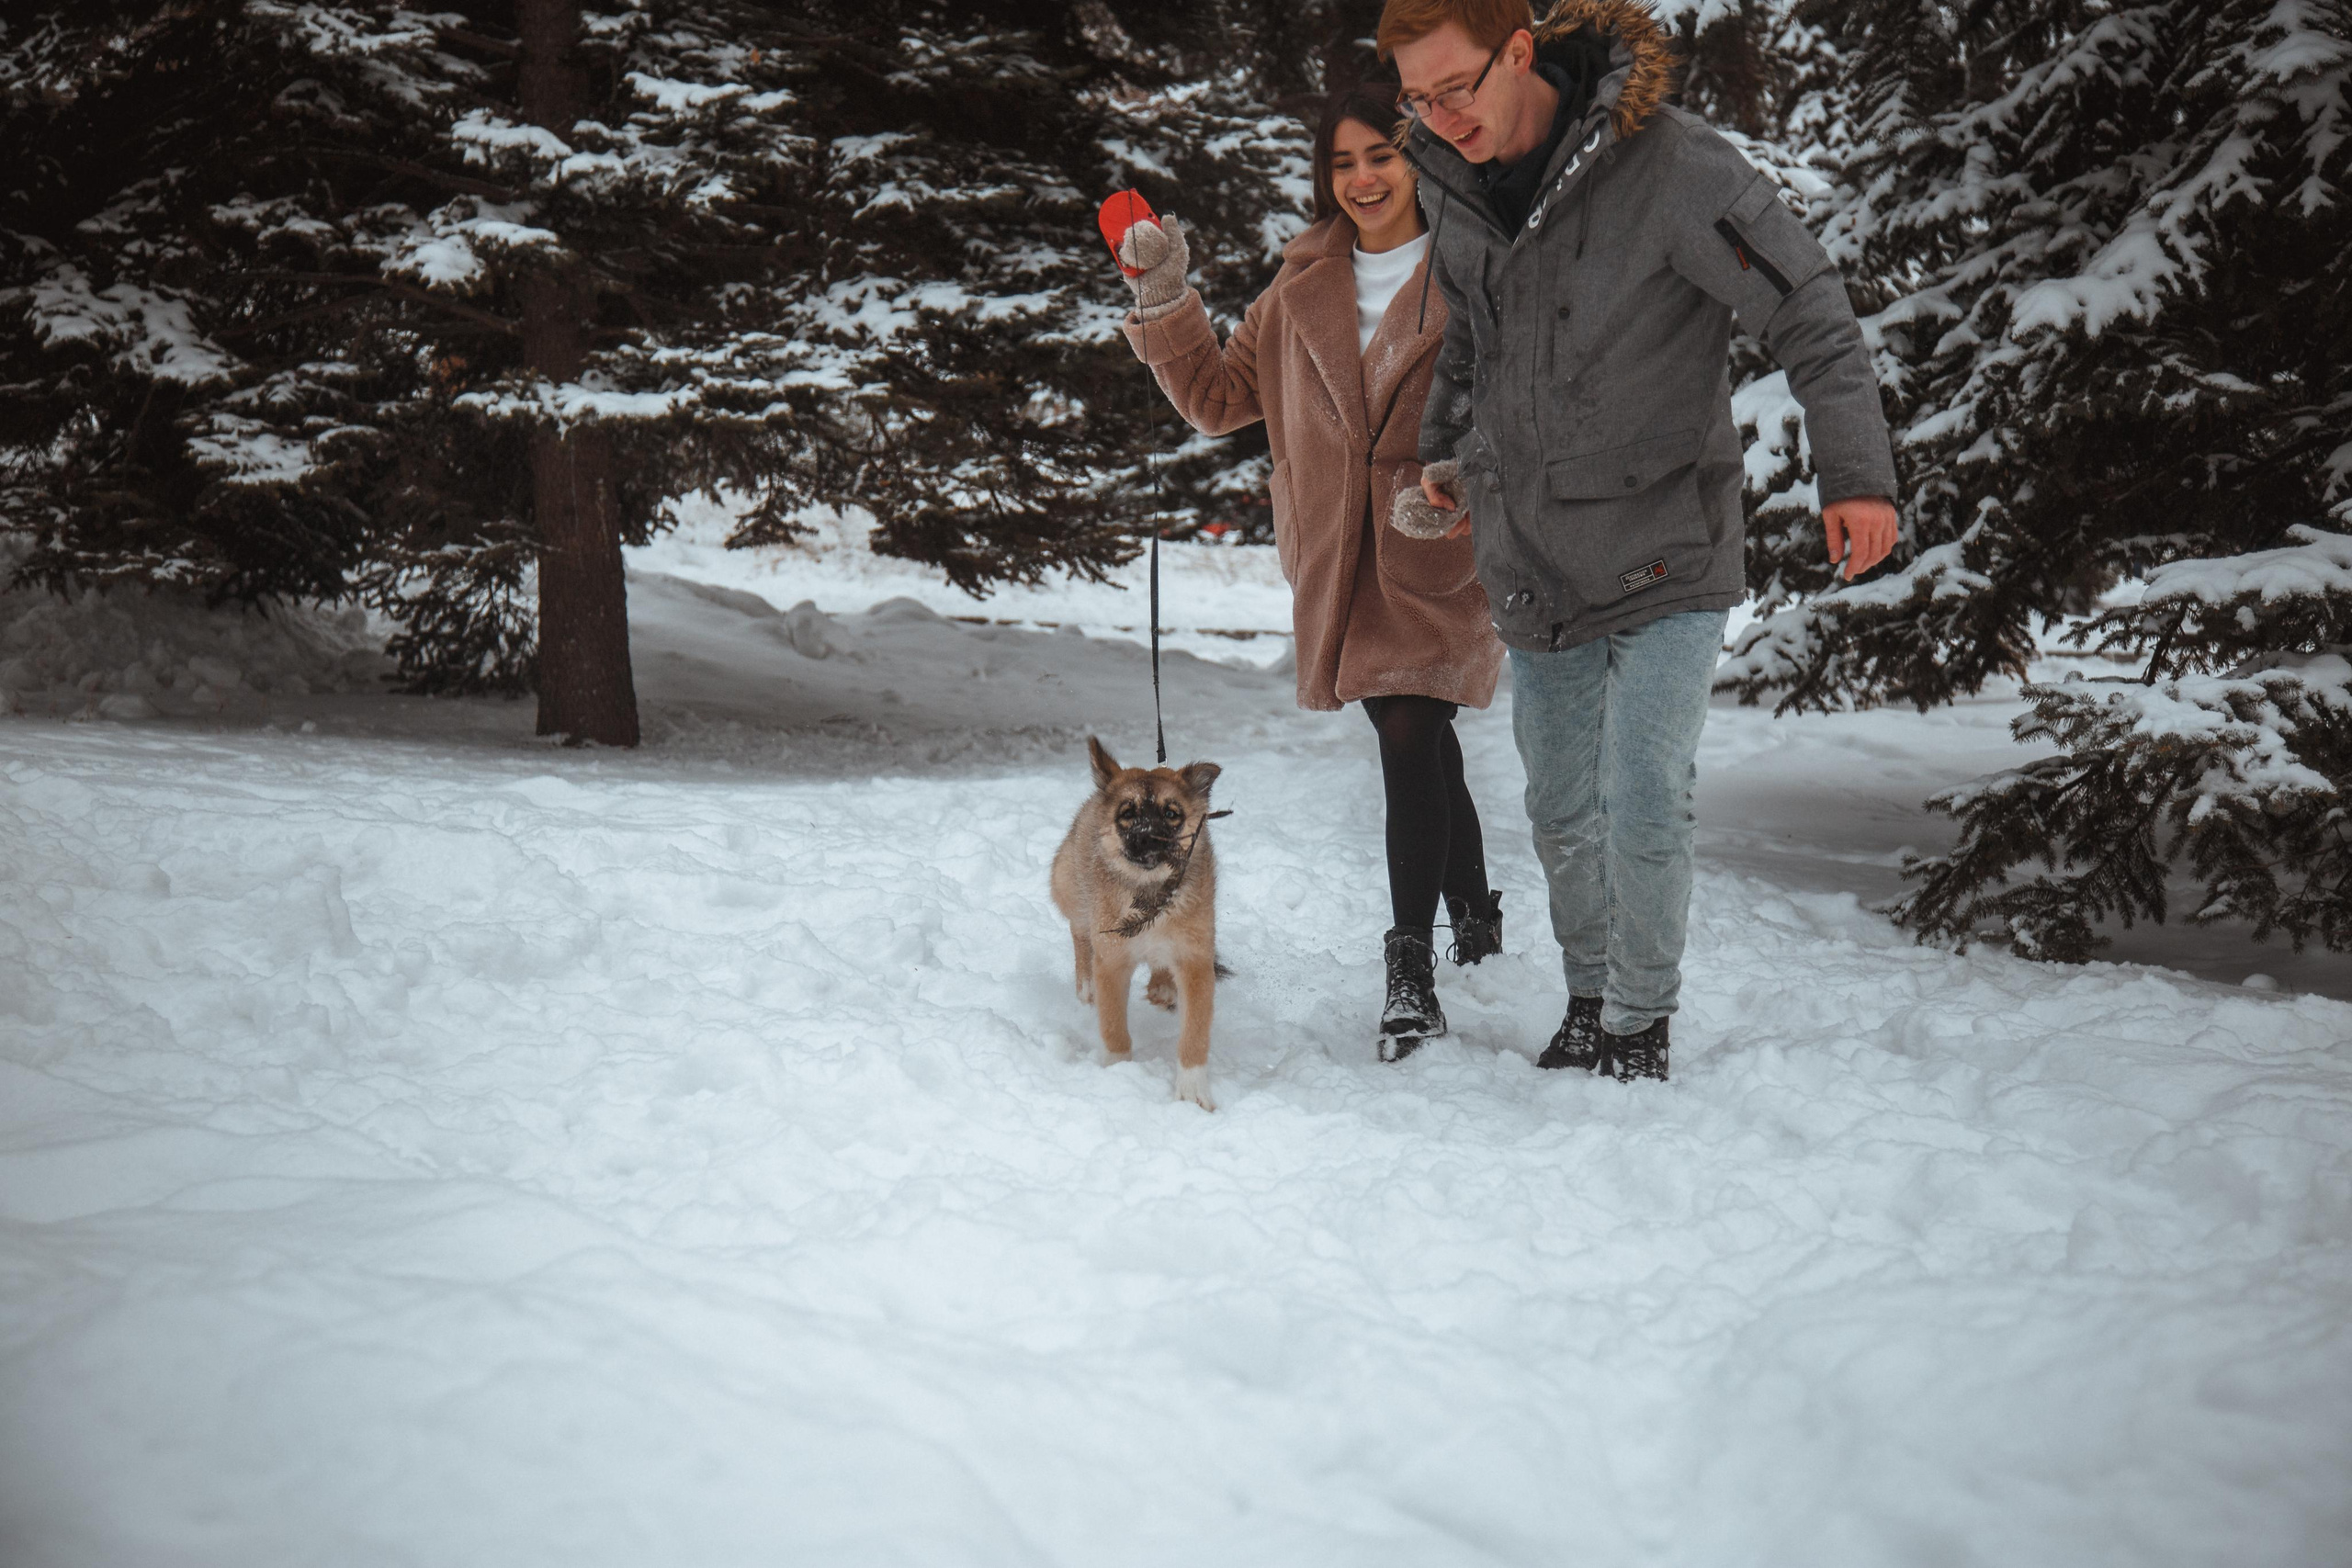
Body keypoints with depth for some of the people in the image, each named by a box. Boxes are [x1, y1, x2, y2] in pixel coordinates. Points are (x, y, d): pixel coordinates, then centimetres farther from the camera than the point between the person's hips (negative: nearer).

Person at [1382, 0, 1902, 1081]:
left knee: (1646, 805, -11)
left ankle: (1641, 1023, 10)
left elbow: (1809, 313, -14)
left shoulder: (1670, 164, -20)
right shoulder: (1450, 178, -1)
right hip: (1528, 556, 5)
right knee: (1560, 811, 13)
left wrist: (1855, 473, -19)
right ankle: (1588, 1000, 32)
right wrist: (1444, 447, 21)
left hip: (1666, 550, -5)